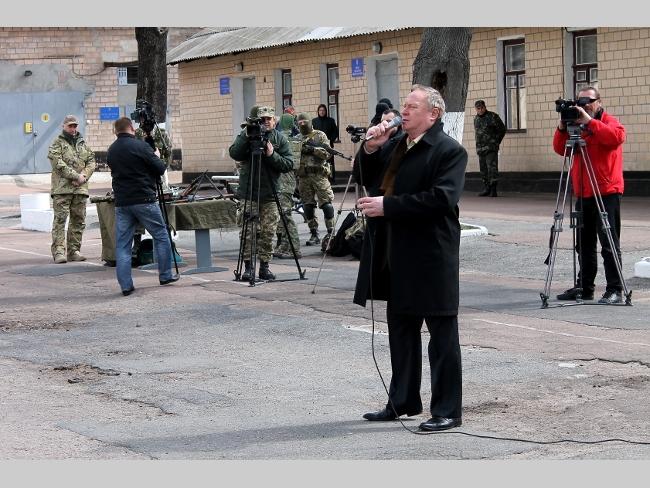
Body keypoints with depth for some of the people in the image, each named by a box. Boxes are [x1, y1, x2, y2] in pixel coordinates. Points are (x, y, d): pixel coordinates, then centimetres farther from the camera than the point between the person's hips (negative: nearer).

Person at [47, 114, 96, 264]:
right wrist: (76, 176, -15)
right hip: (62, 188, -5)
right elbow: (58, 163, -11)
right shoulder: (57, 143, 2)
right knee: (60, 219, -9)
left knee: (78, 220, 6)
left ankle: (74, 250, 12)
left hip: (80, 188, 6)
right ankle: (59, 251, -12)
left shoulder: (83, 144, 19)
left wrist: (84, 176, -5)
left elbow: (91, 162, 14)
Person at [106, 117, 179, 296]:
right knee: (161, 236, 11)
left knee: (122, 244, 5)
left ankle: (126, 285, 0)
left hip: (121, 202, 5)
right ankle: (165, 275, 17)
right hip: (144, 200, -5)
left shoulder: (111, 151, 9)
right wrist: (157, 157, 13)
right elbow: (160, 169, -9)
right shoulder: (140, 146, -10)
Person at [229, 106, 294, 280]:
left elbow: (289, 164, -2)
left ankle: (264, 266, 11)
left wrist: (272, 155, -16)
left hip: (270, 194, 1)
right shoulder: (246, 134, 3)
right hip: (248, 192, -1)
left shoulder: (280, 139, 6)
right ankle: (248, 266, 6)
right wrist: (246, 137, -22)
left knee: (268, 232, 2)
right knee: (247, 230, -3)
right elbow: (234, 154, -11)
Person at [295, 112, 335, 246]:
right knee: (308, 206, 3)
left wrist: (313, 149, -16)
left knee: (326, 203, -8)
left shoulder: (320, 135, 5)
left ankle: (331, 232, -2)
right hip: (303, 176, 4)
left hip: (319, 175, -4)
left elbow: (327, 152, -6)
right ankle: (314, 234, 9)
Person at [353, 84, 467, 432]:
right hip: (397, 256, 8)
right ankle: (402, 401, 27)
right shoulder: (394, 144, 13)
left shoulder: (449, 151, -11)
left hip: (430, 257, -8)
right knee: (401, 329, 16)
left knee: (442, 334, -1)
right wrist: (370, 149, -2)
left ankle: (447, 410, 4)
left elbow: (440, 198, -24)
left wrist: (388, 205, -23)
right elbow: (364, 179, 17)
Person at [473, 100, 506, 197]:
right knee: (483, 169, 9)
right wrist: (479, 144, 16)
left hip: (491, 148, -7)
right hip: (480, 148, 7)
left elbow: (502, 130, 1)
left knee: (492, 168, -13)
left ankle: (493, 190, -16)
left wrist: (496, 142, 1)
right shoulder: (476, 118, 14)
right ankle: (486, 189, 16)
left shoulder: (493, 116, -4)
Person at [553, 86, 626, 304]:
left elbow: (617, 137, -23)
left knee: (609, 243, -7)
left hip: (607, 193, -6)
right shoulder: (577, 124, 15)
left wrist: (589, 122, -24)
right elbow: (560, 149, 9)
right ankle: (585, 287, 18)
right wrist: (562, 128, -8)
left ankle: (615, 290, -6)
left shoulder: (609, 122, -2)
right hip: (583, 194, 7)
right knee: (584, 244, 11)